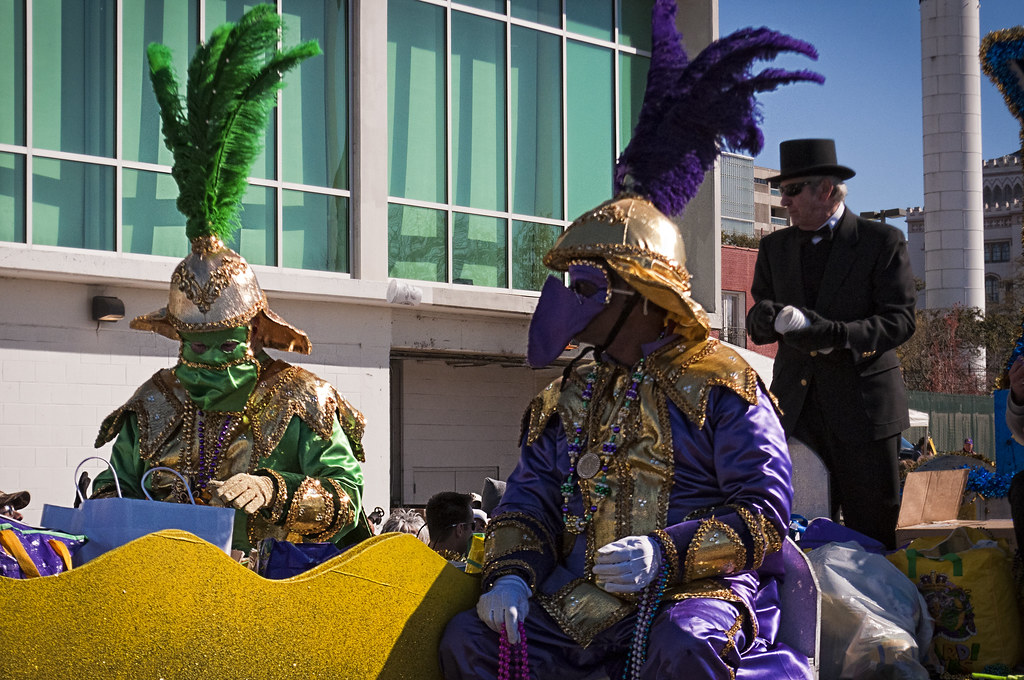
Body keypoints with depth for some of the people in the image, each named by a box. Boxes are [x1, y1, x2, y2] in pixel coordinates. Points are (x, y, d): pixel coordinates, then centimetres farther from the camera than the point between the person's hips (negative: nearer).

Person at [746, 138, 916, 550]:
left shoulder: (883, 242, 0)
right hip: (797, 408, 4)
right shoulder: (775, 247, 15)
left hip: (863, 406, -4)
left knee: (872, 531, -1)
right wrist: (768, 319, -14)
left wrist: (834, 334, -23)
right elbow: (758, 321, 12)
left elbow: (900, 320, -8)